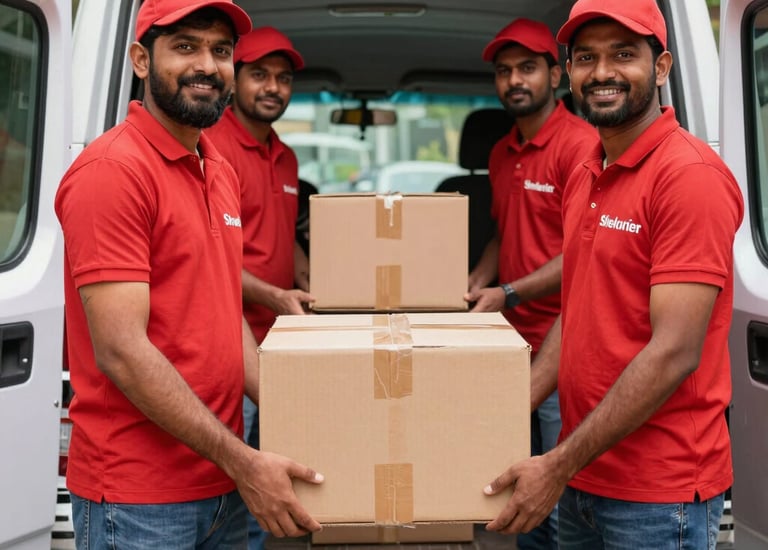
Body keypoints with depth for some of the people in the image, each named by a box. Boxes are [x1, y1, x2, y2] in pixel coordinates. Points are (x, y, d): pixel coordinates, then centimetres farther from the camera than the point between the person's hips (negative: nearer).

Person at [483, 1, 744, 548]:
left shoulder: (690, 174, -16)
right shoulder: (584, 177, 10)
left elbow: (675, 352, -21)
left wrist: (558, 465, -20)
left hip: (658, 494, -7)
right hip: (583, 474, 8)